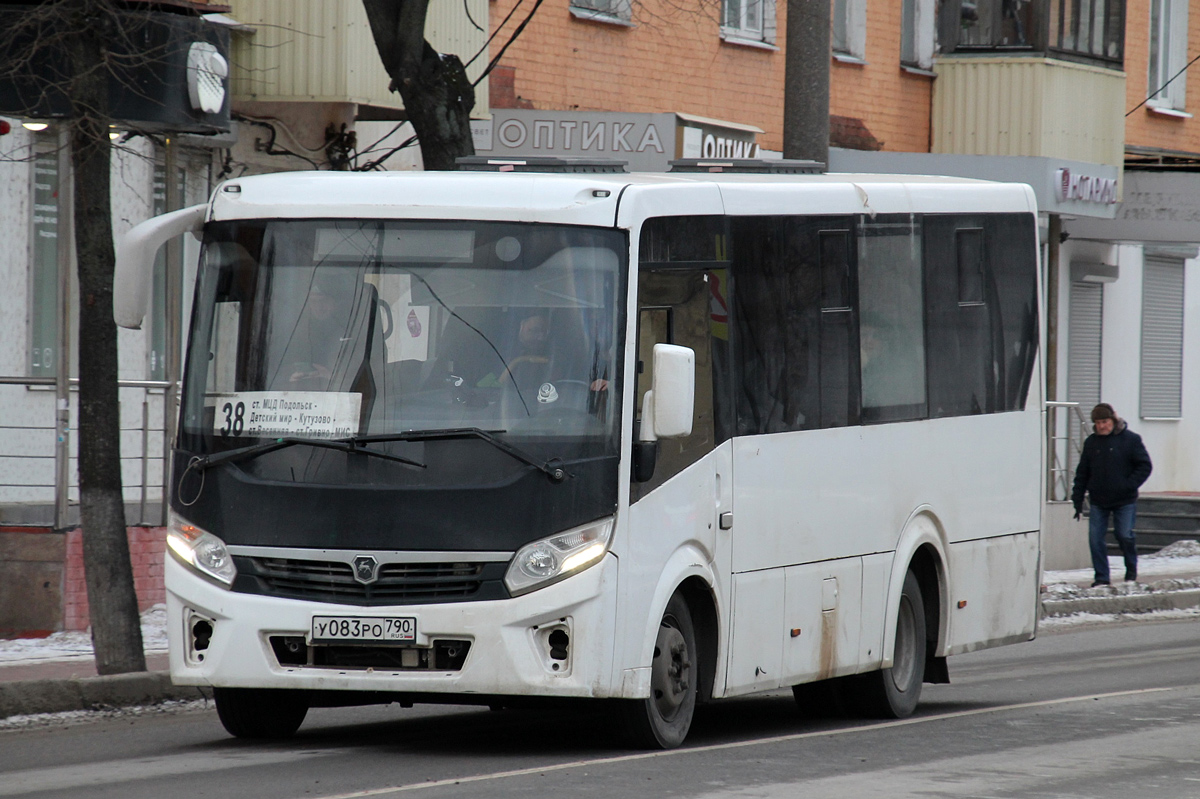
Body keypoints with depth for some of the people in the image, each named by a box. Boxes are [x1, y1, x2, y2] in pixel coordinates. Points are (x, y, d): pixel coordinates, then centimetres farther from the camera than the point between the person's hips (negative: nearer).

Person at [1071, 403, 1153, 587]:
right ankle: (1102, 577, 4)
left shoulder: (1130, 439, -3)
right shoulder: (1091, 443, 8)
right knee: (1095, 539, -4)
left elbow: (1145, 466, -3)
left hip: (1125, 501, -3)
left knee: (1125, 535, -4)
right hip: (1098, 502, 3)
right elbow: (1082, 473, 12)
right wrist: (1077, 499, 5)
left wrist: (1129, 485, -15)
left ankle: (1131, 568, 22)